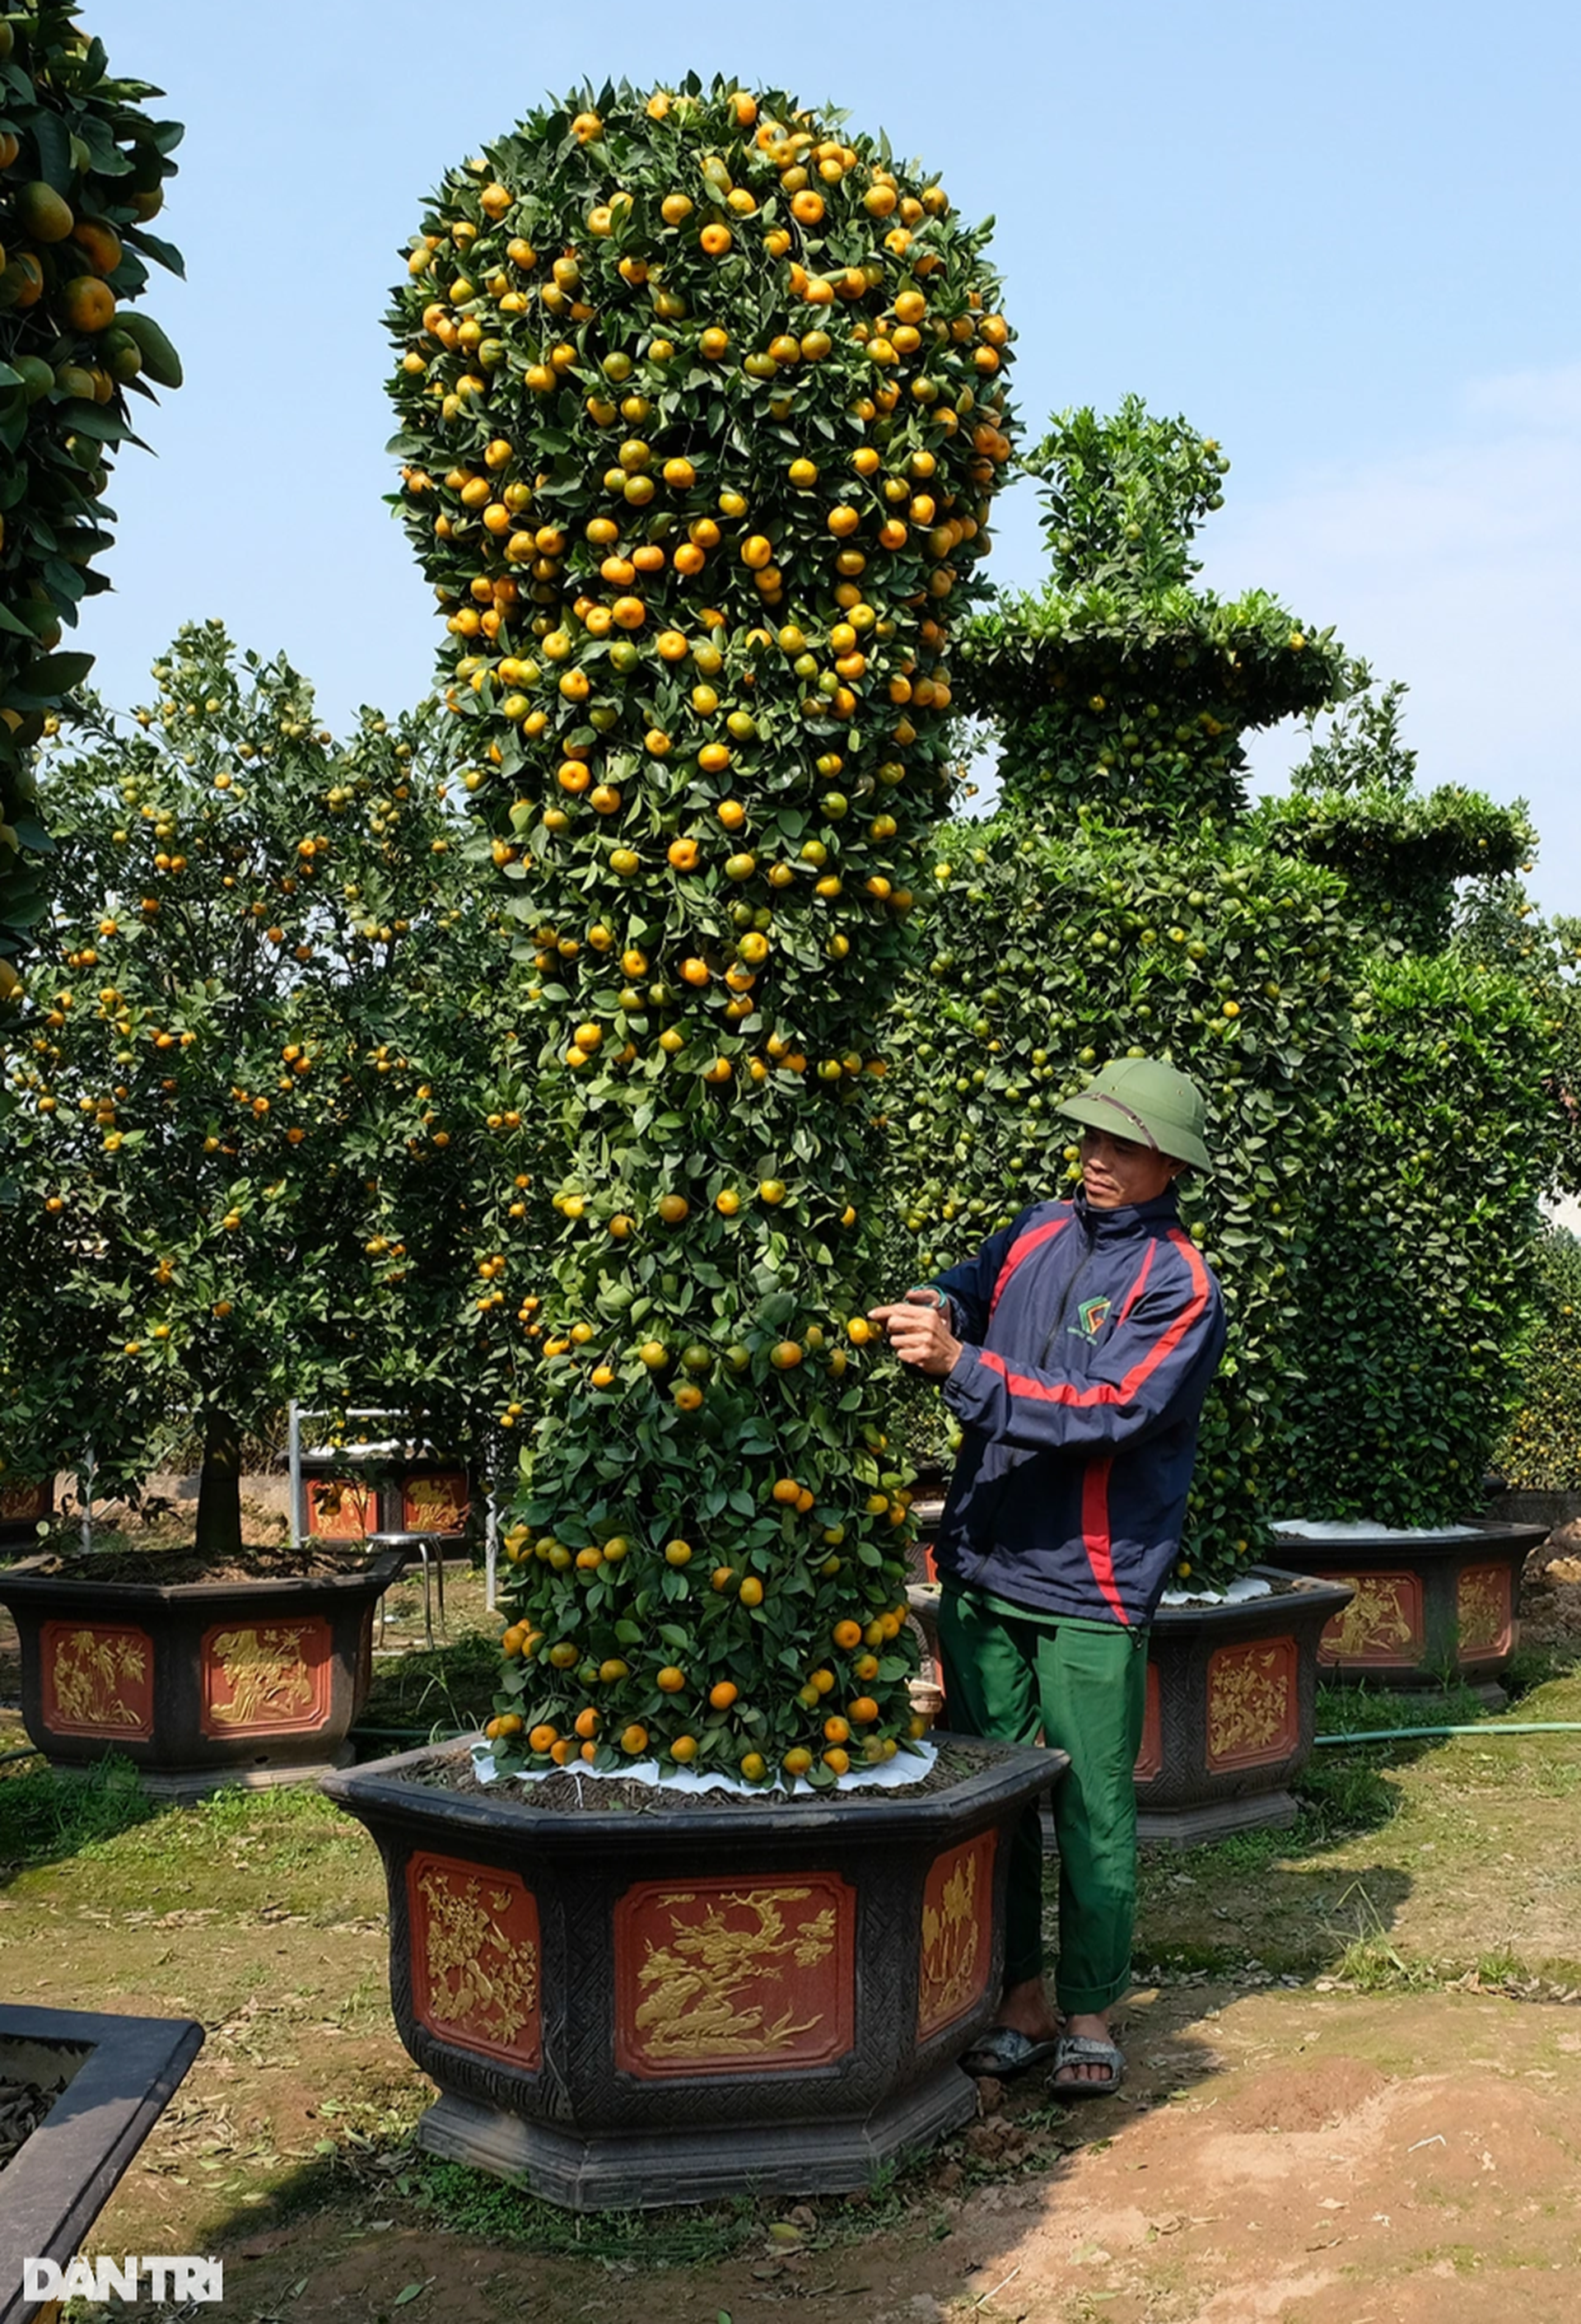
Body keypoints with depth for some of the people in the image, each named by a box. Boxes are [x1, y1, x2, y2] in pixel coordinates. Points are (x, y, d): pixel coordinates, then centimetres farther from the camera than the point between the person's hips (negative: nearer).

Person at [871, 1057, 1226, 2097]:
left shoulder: (1180, 1286, -9)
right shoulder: (1037, 1233, 10)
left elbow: (1106, 1411, -20)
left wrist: (962, 1364, -28)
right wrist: (917, 1310, -17)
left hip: (1093, 1588, -5)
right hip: (984, 1567, 5)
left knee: (1093, 1807, 3)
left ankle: (1090, 2015, 18)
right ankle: (1020, 1999, 22)